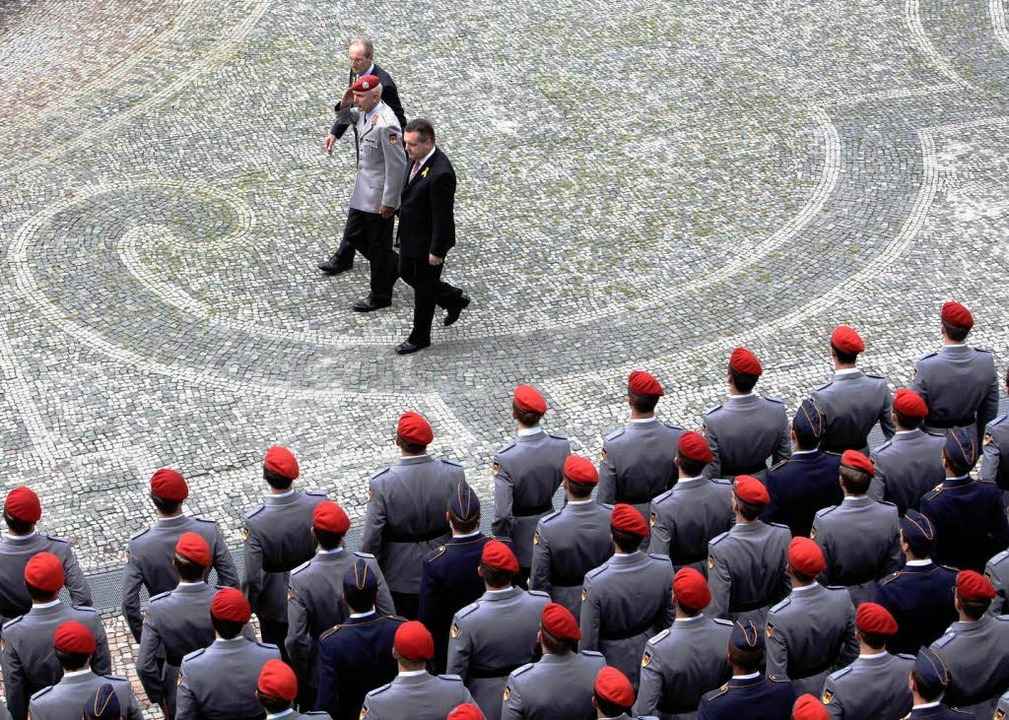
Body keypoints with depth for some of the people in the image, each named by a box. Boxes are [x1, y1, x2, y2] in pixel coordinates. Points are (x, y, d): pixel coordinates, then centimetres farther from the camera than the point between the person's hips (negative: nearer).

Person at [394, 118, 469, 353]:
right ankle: (455, 299, 43)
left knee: (424, 289, 9)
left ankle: (420, 338, 29)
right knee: (407, 274, 25)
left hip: (428, 241, -9)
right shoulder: (418, 157, -4)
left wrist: (436, 251, -20)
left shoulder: (440, 174, -32)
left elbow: (443, 216, -26)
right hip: (410, 236, 9)